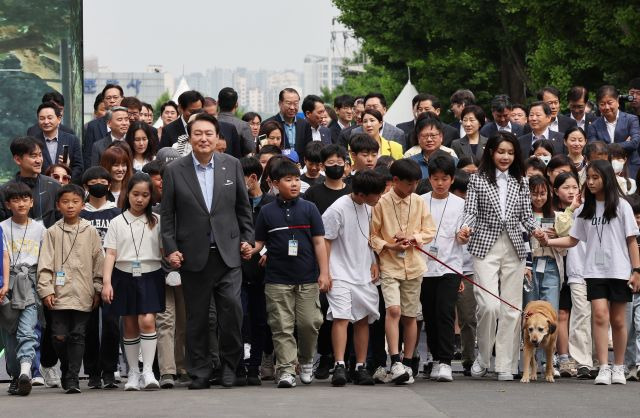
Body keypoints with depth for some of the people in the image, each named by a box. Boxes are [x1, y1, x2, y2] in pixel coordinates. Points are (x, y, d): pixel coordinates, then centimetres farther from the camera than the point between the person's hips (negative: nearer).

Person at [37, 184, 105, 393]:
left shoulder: (90, 232, 6)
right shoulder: (52, 233, 5)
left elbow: (98, 261, 9)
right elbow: (45, 264, 2)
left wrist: (97, 289, 6)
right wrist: (46, 290, -6)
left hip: (83, 295, 0)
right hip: (60, 294, 0)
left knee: (78, 336, -2)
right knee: (59, 336, -1)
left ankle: (72, 377, 0)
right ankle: (67, 367, 22)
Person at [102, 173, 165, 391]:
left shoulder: (157, 221, 6)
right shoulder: (117, 223, 5)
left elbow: (164, 250, 6)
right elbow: (110, 254, 1)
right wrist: (106, 282, -7)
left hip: (150, 276, -1)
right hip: (125, 276, 1)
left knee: (147, 322, -14)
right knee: (130, 326, 6)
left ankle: (148, 371, -11)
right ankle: (133, 373, 15)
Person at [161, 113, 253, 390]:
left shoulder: (232, 165, 6)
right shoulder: (174, 171, 2)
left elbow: (243, 207, 13)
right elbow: (167, 215, 4)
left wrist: (247, 239, 8)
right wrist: (171, 249, -4)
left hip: (227, 252, 0)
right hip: (193, 255, 0)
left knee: (232, 306, -12)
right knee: (196, 317, 4)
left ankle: (230, 366, 3)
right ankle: (199, 372, 12)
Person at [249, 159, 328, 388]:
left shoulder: (309, 209, 5)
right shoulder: (267, 212, 6)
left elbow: (319, 242, 4)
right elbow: (259, 242, 8)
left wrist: (324, 273, -1)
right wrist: (250, 250, -15)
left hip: (307, 278, 0)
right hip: (277, 280, 0)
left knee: (309, 323, 1)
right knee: (282, 327, -3)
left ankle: (306, 361, 24)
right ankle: (286, 369, -1)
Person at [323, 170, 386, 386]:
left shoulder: (368, 208, 6)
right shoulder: (337, 210, -15)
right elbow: (325, 241, -11)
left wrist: (373, 262, 9)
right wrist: (325, 273, -13)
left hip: (364, 275, 7)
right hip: (341, 275, -7)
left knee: (363, 319, 8)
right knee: (341, 317, -16)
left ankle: (361, 367, 14)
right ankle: (339, 366, -19)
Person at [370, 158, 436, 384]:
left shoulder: (419, 202, 6)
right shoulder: (381, 203, -4)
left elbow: (429, 231, 9)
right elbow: (372, 235, 0)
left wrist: (412, 238, -8)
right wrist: (389, 245, -14)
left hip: (413, 266, 4)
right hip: (389, 266, -3)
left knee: (410, 315, 8)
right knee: (393, 310, -19)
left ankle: (407, 363, 17)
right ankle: (395, 362, -21)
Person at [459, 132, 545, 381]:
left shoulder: (520, 182, 13)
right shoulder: (478, 179, 5)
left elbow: (526, 215, 11)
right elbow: (471, 211, 0)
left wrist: (535, 230, -9)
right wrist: (466, 228, -20)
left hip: (514, 248, 3)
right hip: (485, 247, -3)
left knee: (511, 309, 2)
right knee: (489, 305, -15)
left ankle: (505, 365, 9)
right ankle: (482, 358, 6)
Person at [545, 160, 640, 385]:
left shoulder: (621, 206, 0)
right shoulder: (585, 210, 9)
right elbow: (572, 240, 10)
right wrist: (549, 241, -5)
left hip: (619, 271, -2)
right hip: (595, 271, 2)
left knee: (618, 320, 4)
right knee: (600, 315, -12)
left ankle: (618, 368, 16)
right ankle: (603, 368, -14)